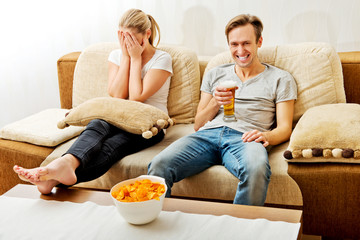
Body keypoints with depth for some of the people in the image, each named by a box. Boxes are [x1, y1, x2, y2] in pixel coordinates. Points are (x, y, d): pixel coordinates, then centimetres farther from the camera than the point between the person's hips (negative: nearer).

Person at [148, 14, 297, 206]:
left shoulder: (280, 79, 18)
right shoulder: (214, 75, 26)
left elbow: (284, 128, 10)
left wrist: (266, 136, -14)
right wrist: (215, 102, 1)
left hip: (243, 138, -2)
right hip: (207, 135, 3)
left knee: (256, 170, -41)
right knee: (159, 165, -28)